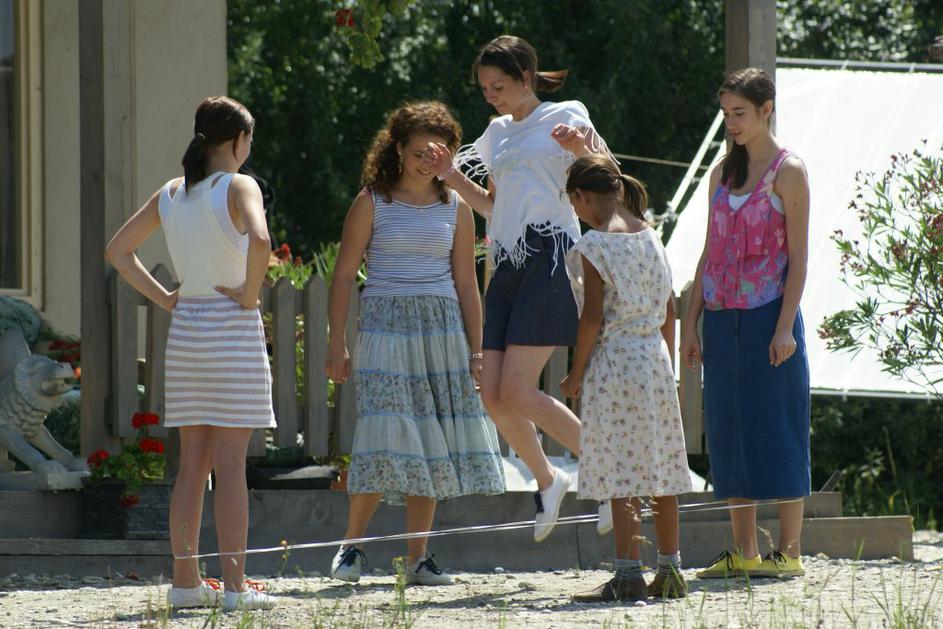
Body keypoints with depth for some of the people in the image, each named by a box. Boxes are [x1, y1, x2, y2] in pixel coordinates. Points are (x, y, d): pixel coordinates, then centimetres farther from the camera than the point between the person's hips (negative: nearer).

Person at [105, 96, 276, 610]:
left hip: (185, 329, 6)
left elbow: (116, 250, 14)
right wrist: (250, 293, -15)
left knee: (192, 464, 11)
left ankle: (185, 581, 12)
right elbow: (259, 240, -30)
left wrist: (163, 298, 11)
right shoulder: (238, 188, -10)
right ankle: (235, 585, -4)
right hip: (233, 331, -6)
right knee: (230, 466, -4)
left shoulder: (171, 194, 9)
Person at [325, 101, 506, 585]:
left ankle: (417, 558, 5)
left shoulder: (455, 209, 11)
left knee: (430, 442, 0)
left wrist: (475, 350, 10)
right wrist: (336, 344, -4)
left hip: (442, 328, 3)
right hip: (385, 325, -3)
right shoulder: (372, 203, 3)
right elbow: (344, 274, 2)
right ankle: (352, 545, 1)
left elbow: (466, 284, 14)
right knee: (386, 435, -13)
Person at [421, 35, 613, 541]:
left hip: (549, 256, -7)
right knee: (493, 395, -2)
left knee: (517, 391, -15)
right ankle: (546, 480, 19)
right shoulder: (498, 133, 21)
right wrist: (454, 177, 13)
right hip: (507, 264, 7)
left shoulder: (565, 116, 2)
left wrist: (582, 149, -25)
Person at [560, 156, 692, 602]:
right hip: (655, 357, 7)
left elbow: (593, 317, -14)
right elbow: (669, 309, 13)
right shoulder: (650, 237, 9)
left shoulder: (594, 245, -11)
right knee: (660, 467, 11)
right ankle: (669, 571, 15)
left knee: (621, 471, -6)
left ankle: (628, 573, -10)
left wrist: (576, 375, -5)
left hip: (615, 359, -7)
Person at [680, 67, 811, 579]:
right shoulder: (724, 173, 15)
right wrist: (691, 322, 10)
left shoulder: (787, 172, -4)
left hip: (768, 315, -6)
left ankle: (788, 551, -2)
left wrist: (785, 327, -16)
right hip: (723, 319, 6)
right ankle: (743, 552, 9)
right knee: (730, 433, 5)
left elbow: (797, 255, -8)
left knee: (777, 428, -5)